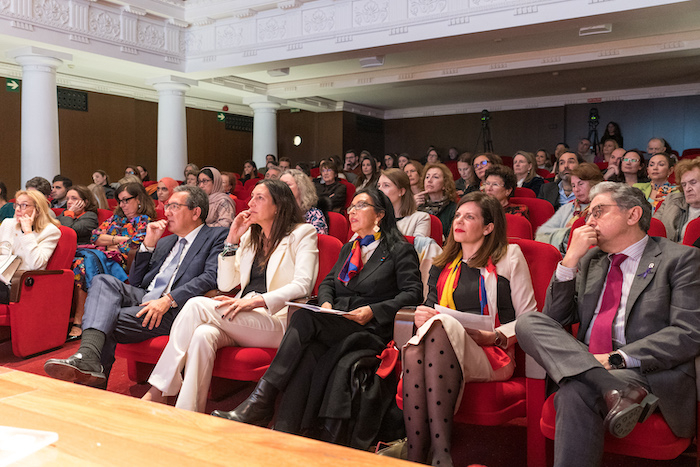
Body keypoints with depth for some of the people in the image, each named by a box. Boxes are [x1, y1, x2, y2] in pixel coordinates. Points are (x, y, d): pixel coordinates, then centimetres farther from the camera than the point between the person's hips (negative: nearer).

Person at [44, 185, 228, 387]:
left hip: (174, 310, -6)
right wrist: (149, 244, 10)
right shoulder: (165, 242, 28)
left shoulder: (216, 236, 6)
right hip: (144, 298, 7)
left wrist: (168, 300, -22)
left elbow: (211, 277, -12)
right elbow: (134, 282, 22)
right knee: (103, 281, -21)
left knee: (109, 322, -22)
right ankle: (87, 357, -37)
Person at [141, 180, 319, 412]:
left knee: (197, 305, -24)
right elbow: (225, 284, 16)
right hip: (243, 320, 5)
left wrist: (255, 301, -22)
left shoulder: (303, 234, 4)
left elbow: (303, 285, -11)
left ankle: (157, 391, -18)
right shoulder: (250, 235, 22)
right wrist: (232, 240, 7)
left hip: (277, 321, -5)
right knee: (203, 334, -31)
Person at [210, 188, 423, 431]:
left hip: (369, 331, -5)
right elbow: (327, 282, 27)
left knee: (304, 318, -30)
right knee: (309, 351, -31)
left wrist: (373, 311, -12)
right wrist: (326, 303, 4)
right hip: (334, 327, 6)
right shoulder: (348, 249, 28)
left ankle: (260, 402, -30)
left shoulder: (400, 250, 7)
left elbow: (413, 293, -1)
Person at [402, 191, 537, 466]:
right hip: (440, 346, 4)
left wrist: (493, 336, -9)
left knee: (442, 325, -36)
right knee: (414, 351, -33)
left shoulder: (509, 257, 12)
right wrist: (421, 316, 1)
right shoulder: (443, 265, 25)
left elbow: (528, 318, 8)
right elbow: (430, 307, 26)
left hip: (491, 356, -3)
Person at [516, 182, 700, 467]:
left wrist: (617, 358, -19)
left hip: (652, 371, -6)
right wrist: (571, 259, 2)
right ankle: (619, 390, -31)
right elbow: (555, 319, 12)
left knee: (576, 392, -35)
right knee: (528, 323, -20)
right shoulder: (590, 260, 20)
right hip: (584, 366, 6)